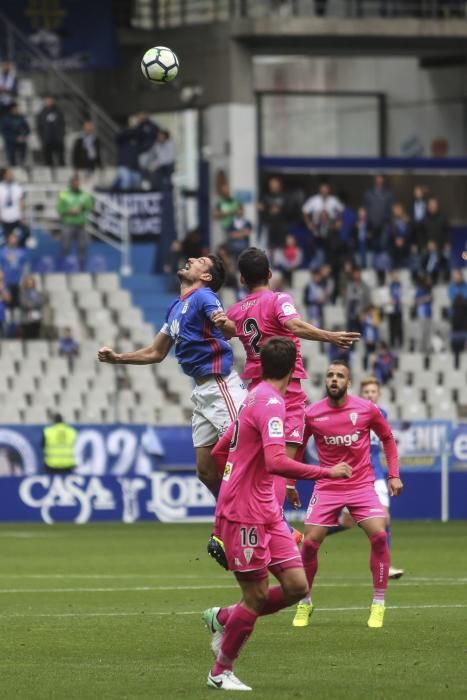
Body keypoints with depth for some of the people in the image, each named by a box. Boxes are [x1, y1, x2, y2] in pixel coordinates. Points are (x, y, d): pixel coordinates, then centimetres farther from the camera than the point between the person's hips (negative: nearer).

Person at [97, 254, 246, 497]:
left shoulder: (204, 296, -8)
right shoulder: (175, 308, 18)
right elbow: (156, 353, 29)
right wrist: (117, 358, 25)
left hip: (220, 385, -9)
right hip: (202, 392, 9)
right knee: (206, 471, 8)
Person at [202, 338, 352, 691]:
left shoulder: (255, 398, 13)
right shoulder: (271, 403, -17)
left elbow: (219, 453, 22)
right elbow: (276, 462, -30)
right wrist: (327, 472, -24)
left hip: (267, 513, 9)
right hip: (245, 514, -9)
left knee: (296, 586, 3)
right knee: (257, 597, -2)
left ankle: (223, 618, 21)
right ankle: (221, 672, 14)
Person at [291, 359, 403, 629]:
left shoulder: (367, 409, -5)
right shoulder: (311, 414, -4)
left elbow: (388, 438, 10)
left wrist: (394, 475, 4)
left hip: (362, 485, -1)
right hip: (327, 487, 1)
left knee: (379, 535, -18)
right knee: (309, 543, -6)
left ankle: (379, 605, -6)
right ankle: (305, 604, 16)